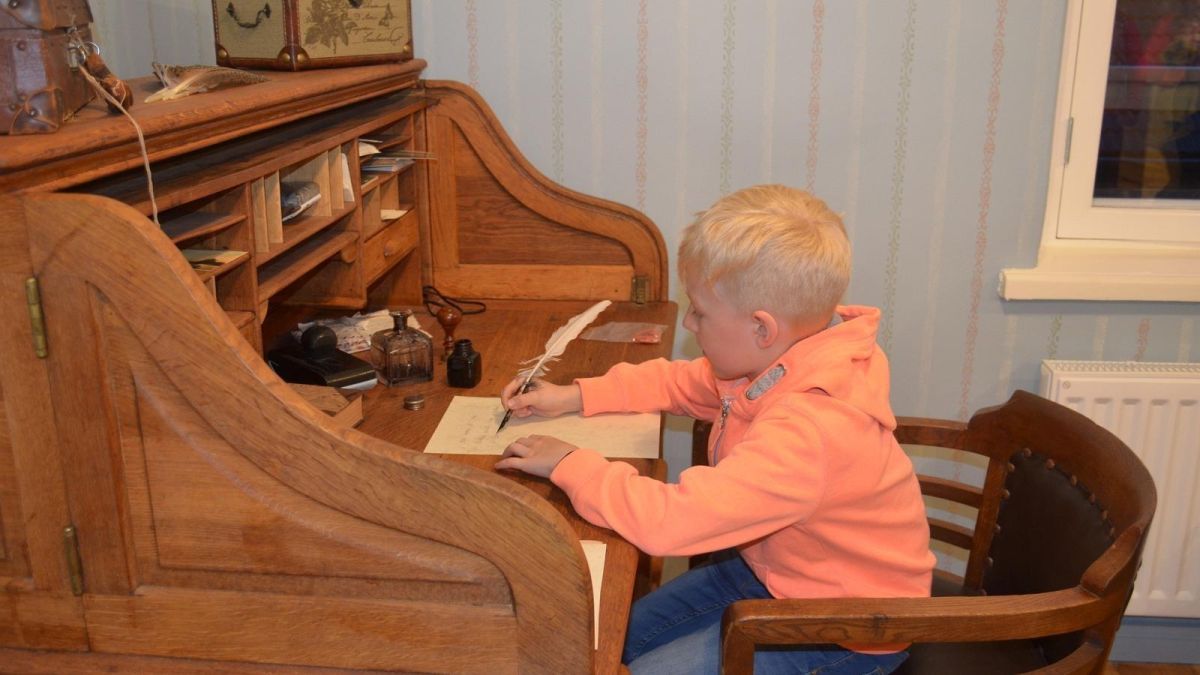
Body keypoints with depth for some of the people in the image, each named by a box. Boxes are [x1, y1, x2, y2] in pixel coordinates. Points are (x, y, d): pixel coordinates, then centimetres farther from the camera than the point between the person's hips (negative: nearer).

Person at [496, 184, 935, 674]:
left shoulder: (809, 430, -39)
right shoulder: (782, 357, -11)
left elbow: (668, 520, -42)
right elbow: (682, 383, 8)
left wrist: (570, 464, -26)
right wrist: (574, 396, 0)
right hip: (771, 571, 8)